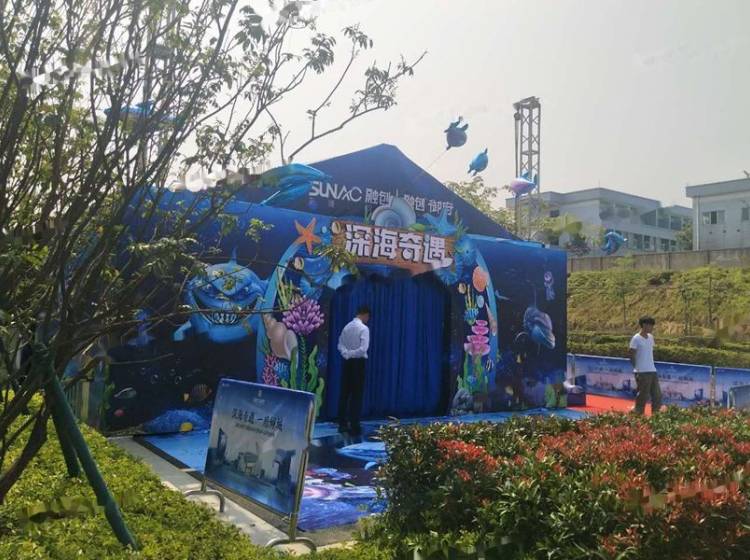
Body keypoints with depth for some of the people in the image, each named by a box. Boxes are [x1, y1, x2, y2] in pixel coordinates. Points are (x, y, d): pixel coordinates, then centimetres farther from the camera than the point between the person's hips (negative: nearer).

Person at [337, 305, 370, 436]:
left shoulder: (347, 327, 6)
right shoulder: (364, 328, -13)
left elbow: (340, 345, 7)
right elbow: (363, 349, -20)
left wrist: (346, 354, -5)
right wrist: (350, 354, -10)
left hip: (348, 362, 6)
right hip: (358, 363, -6)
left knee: (345, 393, 10)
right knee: (357, 395, 0)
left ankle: (342, 424, 15)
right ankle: (354, 426, 2)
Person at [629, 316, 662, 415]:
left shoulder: (650, 337, 13)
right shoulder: (636, 339, -10)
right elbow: (632, 356, -9)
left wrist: (652, 366, 14)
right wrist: (637, 369, -9)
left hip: (652, 371, 8)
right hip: (642, 372, -7)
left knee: (657, 395, 8)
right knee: (642, 396, -3)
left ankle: (655, 414, 15)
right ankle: (638, 414, 7)